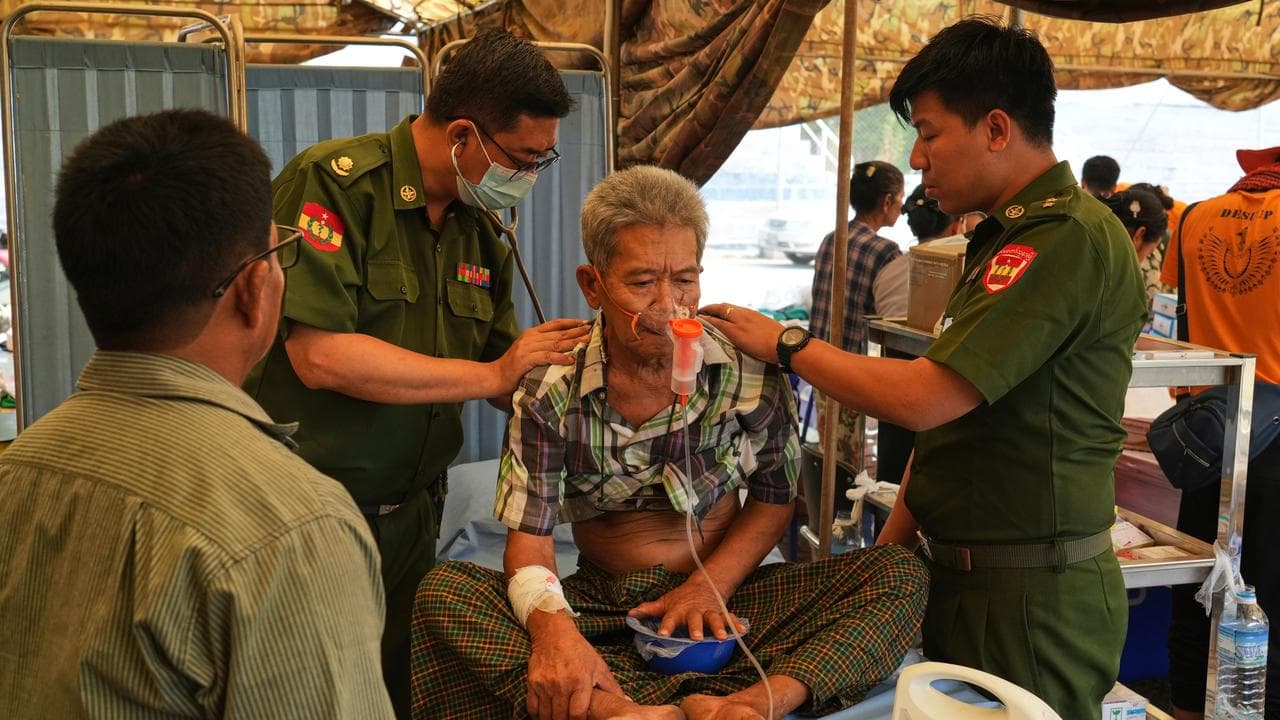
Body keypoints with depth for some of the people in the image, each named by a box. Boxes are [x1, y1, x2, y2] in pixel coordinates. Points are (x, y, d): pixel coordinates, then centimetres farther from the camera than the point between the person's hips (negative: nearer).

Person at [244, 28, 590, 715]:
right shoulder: (333, 183, -15)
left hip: (409, 520, 6)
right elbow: (321, 356, -25)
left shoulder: (480, 232, 6)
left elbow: (516, 386, 11)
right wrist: (492, 375, -17)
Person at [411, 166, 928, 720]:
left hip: (723, 601, 1)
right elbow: (528, 536, -10)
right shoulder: (549, 391, -7)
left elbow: (773, 498, 4)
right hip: (600, 604, 0)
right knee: (443, 589, -26)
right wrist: (551, 625, -32)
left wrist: (710, 585, -14)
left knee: (897, 574, -21)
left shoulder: (750, 371, -6)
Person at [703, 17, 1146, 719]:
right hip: (959, 575, 9)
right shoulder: (1003, 240, 12)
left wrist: (785, 343, -13)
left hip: (1029, 598, -9)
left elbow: (922, 399, -26)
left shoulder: (1068, 240, -20)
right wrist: (894, 540, 11)